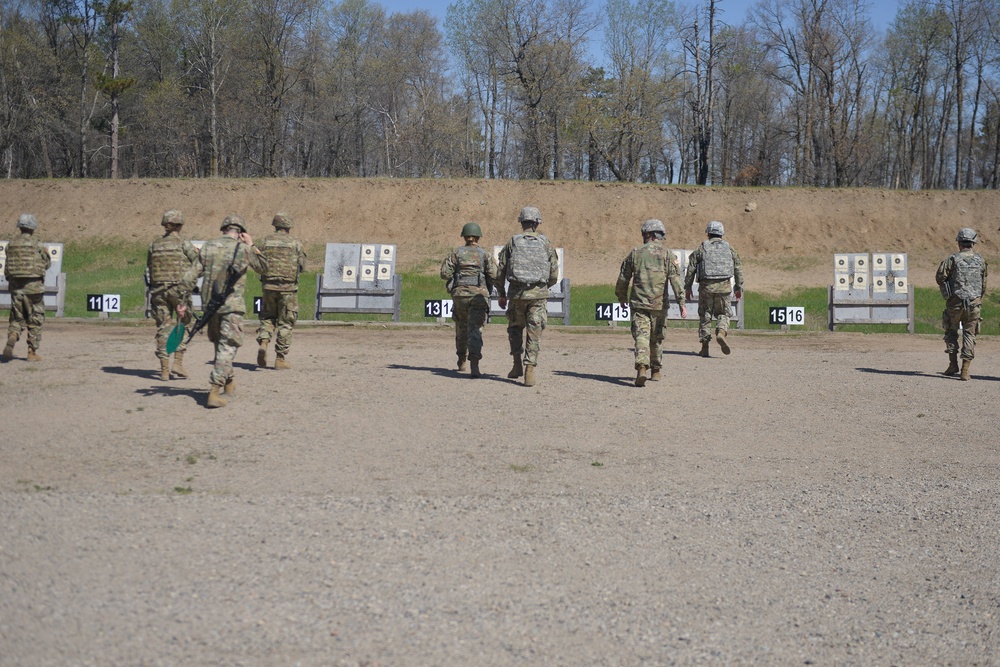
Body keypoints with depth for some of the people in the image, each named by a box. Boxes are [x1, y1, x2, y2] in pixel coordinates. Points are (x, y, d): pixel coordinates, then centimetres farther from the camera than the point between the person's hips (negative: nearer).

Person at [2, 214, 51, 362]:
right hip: (33, 287, -3)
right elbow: (47, 265, 3)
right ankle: (32, 352, 9)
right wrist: (46, 254, 21)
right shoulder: (37, 245, -8)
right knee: (35, 321, 8)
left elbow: (7, 269, 4)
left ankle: (12, 338, -16)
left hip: (16, 287, 4)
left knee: (17, 319, 13)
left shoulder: (11, 245, 3)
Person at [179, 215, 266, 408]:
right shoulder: (243, 249, -4)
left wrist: (183, 301, 0)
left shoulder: (207, 247, 5)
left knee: (220, 345, 21)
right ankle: (214, 392, -15)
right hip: (233, 305, -4)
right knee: (227, 347, -3)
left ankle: (229, 384, 35)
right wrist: (251, 245, 14)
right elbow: (263, 268, 11)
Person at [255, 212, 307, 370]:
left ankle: (263, 342, -9)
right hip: (288, 288, -2)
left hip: (269, 286, 2)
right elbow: (302, 266, 1)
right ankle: (280, 358, 7)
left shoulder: (267, 241, 3)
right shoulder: (295, 243, -1)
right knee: (285, 323, 6)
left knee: (267, 318, 17)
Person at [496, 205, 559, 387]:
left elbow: (500, 271, 3)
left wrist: (501, 294, 14)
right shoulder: (546, 244, 4)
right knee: (534, 332, 1)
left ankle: (517, 365, 16)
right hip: (538, 294, 0)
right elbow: (554, 274, 5)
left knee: (515, 328, 20)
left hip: (516, 293, 0)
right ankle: (530, 369, -10)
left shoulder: (512, 242, 3)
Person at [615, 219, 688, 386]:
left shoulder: (635, 252, 5)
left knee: (641, 335, -7)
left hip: (639, 303, -1)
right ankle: (655, 371, 27)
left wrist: (621, 297, 26)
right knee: (657, 337, 16)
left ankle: (642, 367, -28)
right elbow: (675, 279, -9)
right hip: (659, 303, 1)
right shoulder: (667, 255, 1)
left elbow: (623, 278, 11)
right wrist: (681, 303, -11)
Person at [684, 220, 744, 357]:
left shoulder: (701, 248, 4)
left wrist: (687, 287, 9)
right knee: (724, 313, 13)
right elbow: (738, 269, 9)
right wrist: (739, 287, 17)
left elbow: (691, 268, 1)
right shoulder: (729, 248, 8)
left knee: (705, 316, 8)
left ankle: (705, 347, 7)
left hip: (706, 286, 0)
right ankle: (721, 333, -17)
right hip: (724, 286, 1)